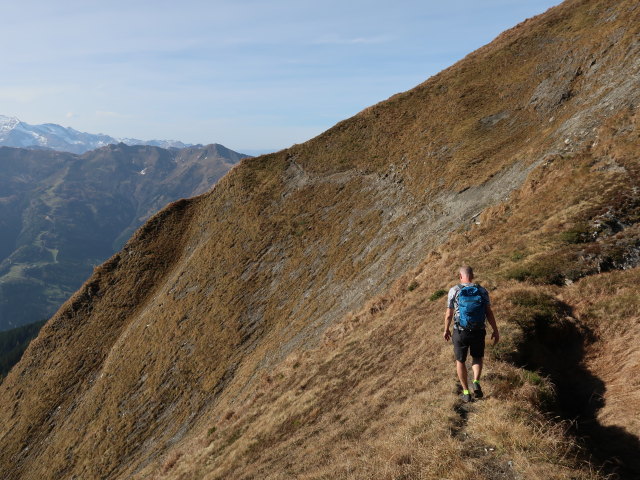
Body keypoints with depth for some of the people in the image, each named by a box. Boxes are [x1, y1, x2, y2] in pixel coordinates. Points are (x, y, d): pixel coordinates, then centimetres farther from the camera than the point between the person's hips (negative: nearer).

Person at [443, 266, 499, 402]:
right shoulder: (482, 291, -5)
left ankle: (466, 392, 19)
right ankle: (476, 382, 1)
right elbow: (489, 313, -5)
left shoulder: (454, 291, -10)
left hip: (460, 332, -1)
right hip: (478, 332, 2)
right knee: (477, 358, 25)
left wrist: (446, 330, 9)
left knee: (460, 361, 18)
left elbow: (448, 315, -7)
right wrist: (495, 331, 7)